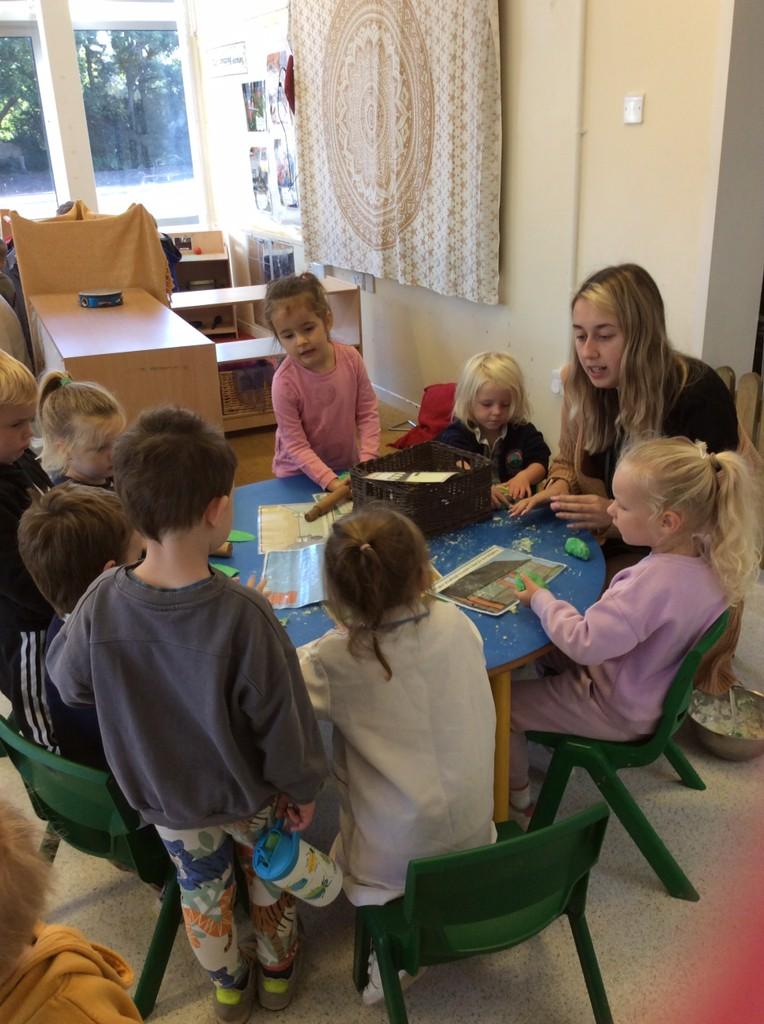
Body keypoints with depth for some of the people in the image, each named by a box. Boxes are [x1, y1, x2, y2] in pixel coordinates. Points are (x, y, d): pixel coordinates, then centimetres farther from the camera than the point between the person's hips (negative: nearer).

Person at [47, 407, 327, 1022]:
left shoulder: (102, 603, -27)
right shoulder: (243, 614, -35)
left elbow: (68, 681, -6)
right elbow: (284, 717, -23)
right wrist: (303, 787, -5)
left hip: (166, 797, 3)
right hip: (252, 793, -2)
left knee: (203, 890, 28)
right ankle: (278, 971, 53)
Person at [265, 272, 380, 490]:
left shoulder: (351, 358, -11)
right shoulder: (284, 382, -22)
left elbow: (368, 413, -5)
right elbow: (295, 445, -19)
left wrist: (367, 461, -15)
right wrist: (330, 481, -28)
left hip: (348, 467, 3)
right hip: (299, 476, -3)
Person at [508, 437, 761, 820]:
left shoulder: (655, 581, -39)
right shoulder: (706, 560, -12)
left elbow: (584, 642, -36)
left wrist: (541, 598, -21)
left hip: (617, 711, -9)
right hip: (654, 693, 9)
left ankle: (516, 795, 25)